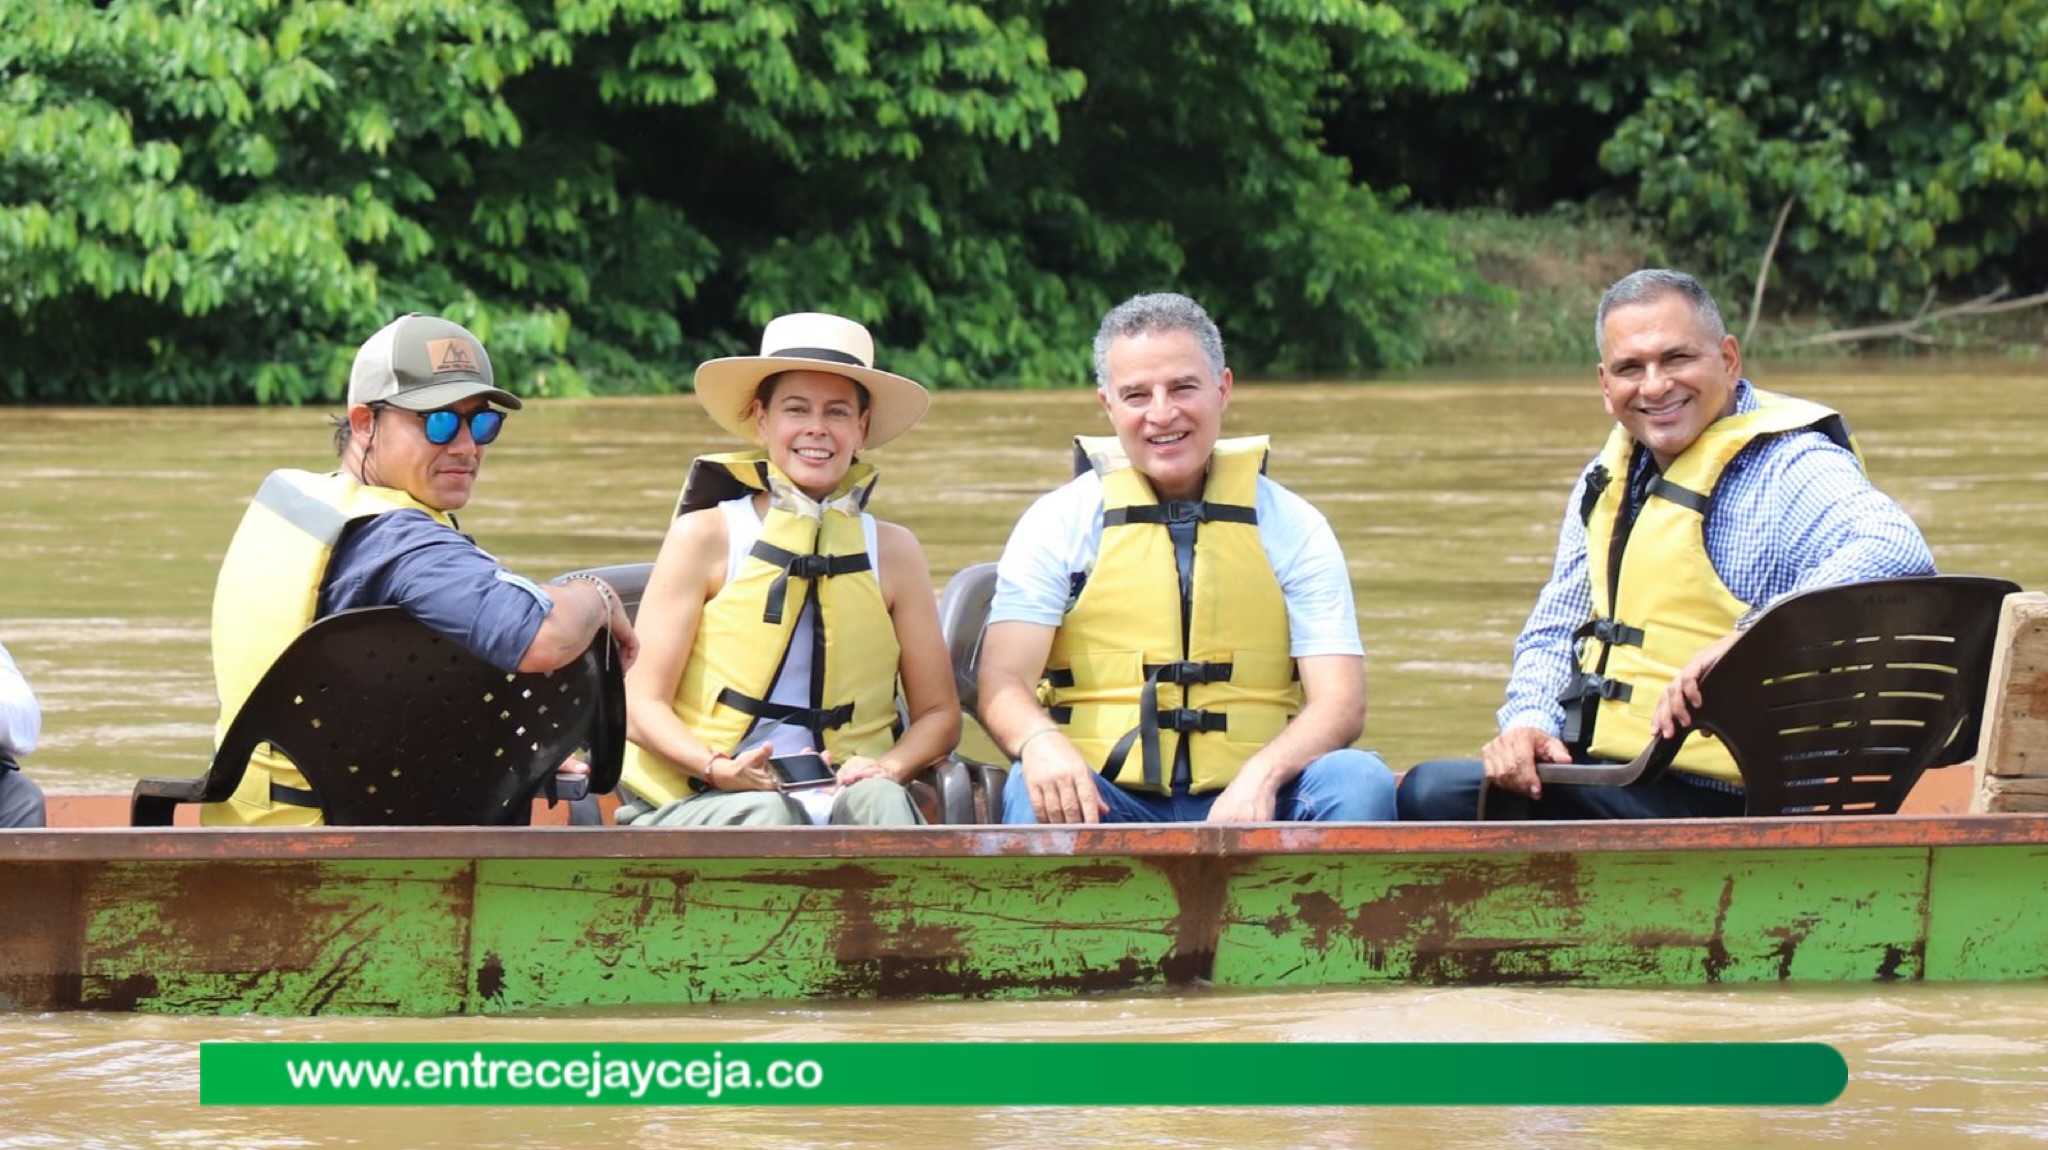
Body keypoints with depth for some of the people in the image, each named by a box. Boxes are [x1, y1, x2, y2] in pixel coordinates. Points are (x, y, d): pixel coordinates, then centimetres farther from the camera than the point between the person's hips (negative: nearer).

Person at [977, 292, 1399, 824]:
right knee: (1034, 789, -34)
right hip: (1104, 802, -2)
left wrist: (1262, 775, -23)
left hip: (1247, 804, 2)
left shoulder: (1292, 528, 9)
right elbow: (1002, 682, -3)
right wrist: (1040, 743, -29)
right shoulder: (1059, 525, 8)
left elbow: (1339, 703, -1)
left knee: (1361, 781, -27)